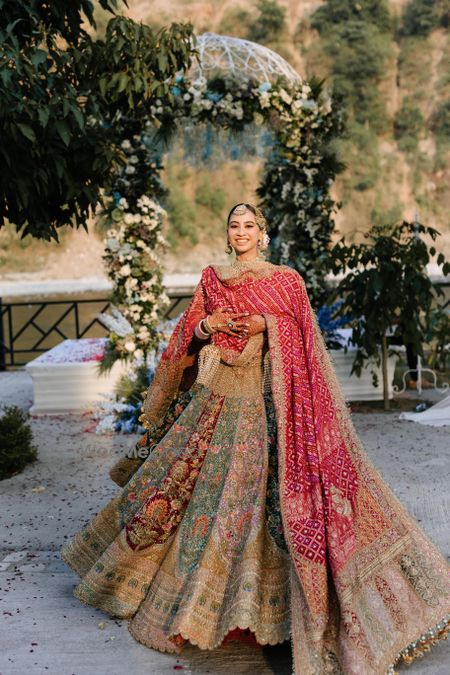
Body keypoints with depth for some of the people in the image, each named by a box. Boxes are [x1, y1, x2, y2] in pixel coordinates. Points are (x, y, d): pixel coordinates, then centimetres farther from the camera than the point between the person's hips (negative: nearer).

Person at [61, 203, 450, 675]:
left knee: (255, 499, -4)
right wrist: (208, 325, -8)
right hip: (212, 397, 4)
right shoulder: (210, 280, 11)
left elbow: (303, 342, -1)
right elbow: (186, 339, 12)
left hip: (261, 402, -3)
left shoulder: (286, 280, 2)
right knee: (199, 490, 9)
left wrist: (267, 326, -17)